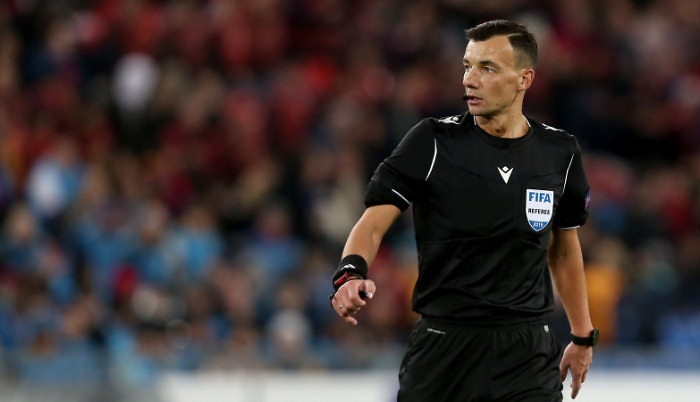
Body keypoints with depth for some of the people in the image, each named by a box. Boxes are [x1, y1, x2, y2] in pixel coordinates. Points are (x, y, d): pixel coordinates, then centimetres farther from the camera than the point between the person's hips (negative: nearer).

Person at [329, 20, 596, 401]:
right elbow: (373, 223, -10)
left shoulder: (560, 152, 5)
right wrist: (351, 273, -31)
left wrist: (582, 336, 22)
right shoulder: (432, 143, -5)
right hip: (441, 351, -2)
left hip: (526, 355, 2)